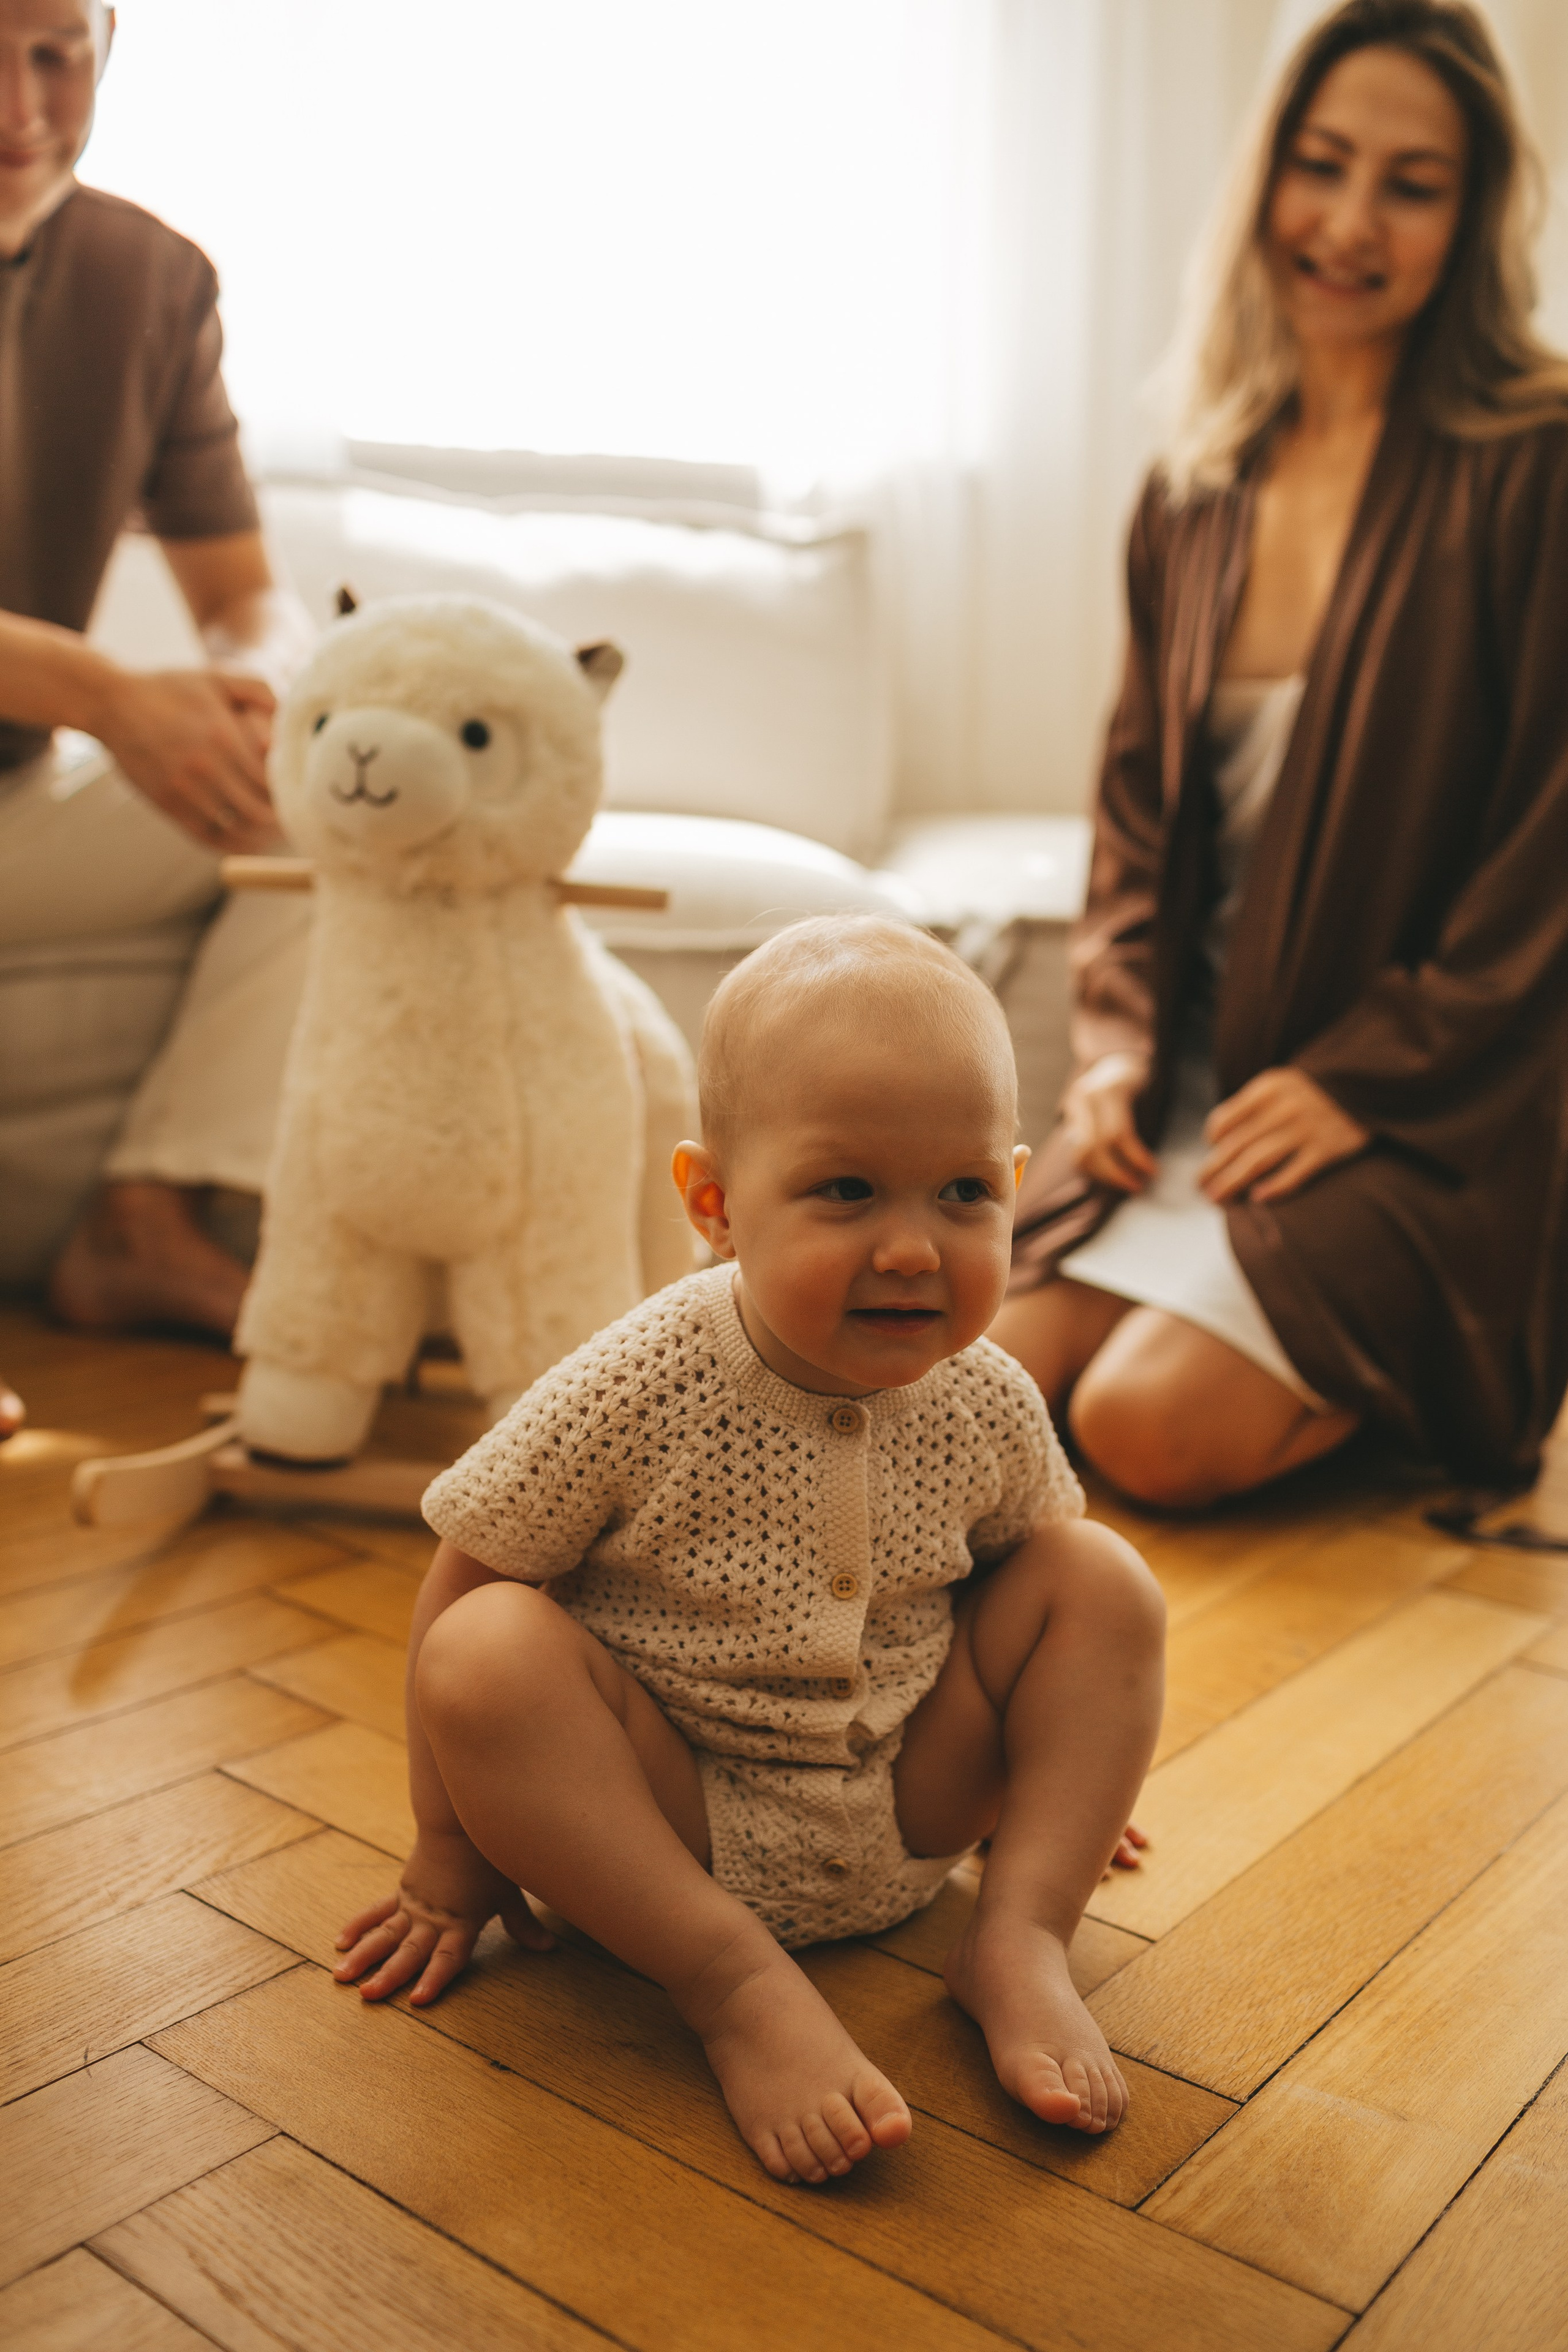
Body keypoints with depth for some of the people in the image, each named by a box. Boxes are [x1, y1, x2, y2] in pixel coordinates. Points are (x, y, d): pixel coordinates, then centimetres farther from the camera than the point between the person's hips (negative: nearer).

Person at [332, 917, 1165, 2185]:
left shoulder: (991, 1405, -11)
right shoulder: (636, 1392, -23)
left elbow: (1022, 1553, 11)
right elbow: (466, 1580, -14)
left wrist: (1059, 1775, 17)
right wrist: (451, 1863, -9)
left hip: (905, 1814, 4)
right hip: (672, 1817, -3)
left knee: (1104, 1580, -9)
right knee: (487, 1654, -30)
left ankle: (1019, 1940, -10)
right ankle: (738, 1985, -28)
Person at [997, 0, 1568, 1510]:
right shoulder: (1193, 495, 11)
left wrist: (1367, 1078, -14)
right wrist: (1118, 1038, 2)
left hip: (1429, 1114, -5)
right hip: (1199, 1079, 6)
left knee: (1154, 1427, -22)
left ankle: (1423, 1375, 9)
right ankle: (1357, 1356, 16)